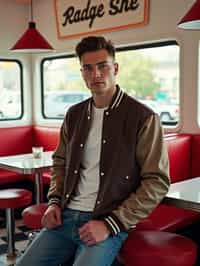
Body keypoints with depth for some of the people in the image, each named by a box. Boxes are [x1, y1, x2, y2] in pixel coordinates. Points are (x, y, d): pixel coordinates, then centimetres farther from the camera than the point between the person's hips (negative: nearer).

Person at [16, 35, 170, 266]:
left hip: (110, 222, -5)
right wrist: (54, 201, 6)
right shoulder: (74, 115, 10)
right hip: (66, 216, 5)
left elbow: (157, 182, -9)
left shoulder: (143, 117, -7)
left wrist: (110, 224, -15)